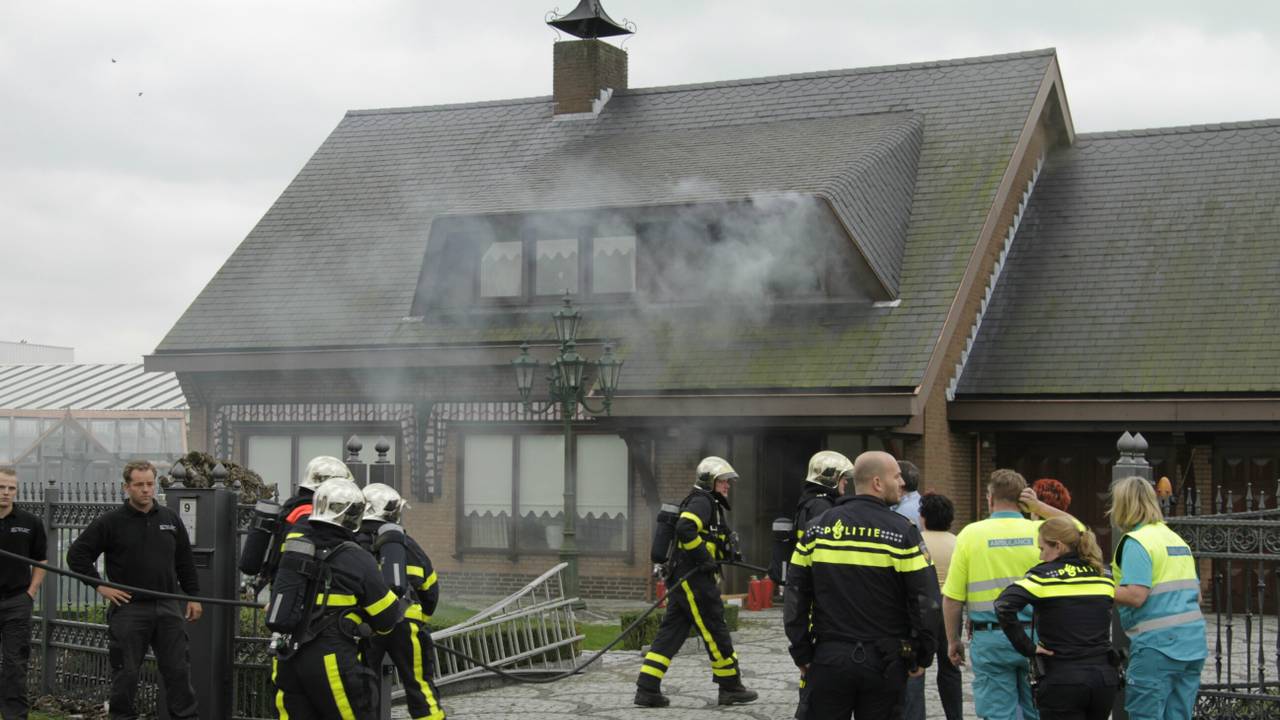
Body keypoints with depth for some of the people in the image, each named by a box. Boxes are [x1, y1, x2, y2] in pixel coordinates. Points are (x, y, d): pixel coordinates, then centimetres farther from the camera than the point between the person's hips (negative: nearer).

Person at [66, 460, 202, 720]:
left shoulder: (171, 519, 10)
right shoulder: (111, 522, -3)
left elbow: (185, 561, 16)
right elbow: (77, 554, 0)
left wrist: (193, 596, 12)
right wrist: (100, 586, -6)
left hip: (168, 608, 3)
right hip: (129, 609, -3)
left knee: (178, 669, 4)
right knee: (125, 672, 4)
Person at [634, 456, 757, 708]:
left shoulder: (708, 504, 24)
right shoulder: (702, 501, -9)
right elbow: (685, 529, -25)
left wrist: (726, 552, 15)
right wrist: (704, 557, -20)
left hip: (681, 579, 10)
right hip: (695, 580, -10)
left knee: (670, 633, 5)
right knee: (715, 631, 0)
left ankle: (647, 689, 2)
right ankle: (730, 688, 9)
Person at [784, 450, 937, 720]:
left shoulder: (818, 528, 4)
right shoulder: (902, 531, -6)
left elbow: (796, 595, 4)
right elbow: (924, 599, -9)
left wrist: (802, 654, 9)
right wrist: (922, 657, 1)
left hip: (829, 659, 2)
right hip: (884, 662, -2)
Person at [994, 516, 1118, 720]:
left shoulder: (1045, 575, -8)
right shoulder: (1104, 577, 9)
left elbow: (1004, 606, -21)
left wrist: (1027, 648, -14)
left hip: (1063, 680, -5)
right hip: (1104, 677, 5)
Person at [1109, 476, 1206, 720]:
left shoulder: (1136, 542, -9)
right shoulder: (1176, 538, 16)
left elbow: (1135, 596, -19)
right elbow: (1196, 595, 18)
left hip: (1157, 646, -8)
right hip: (1193, 645, 8)